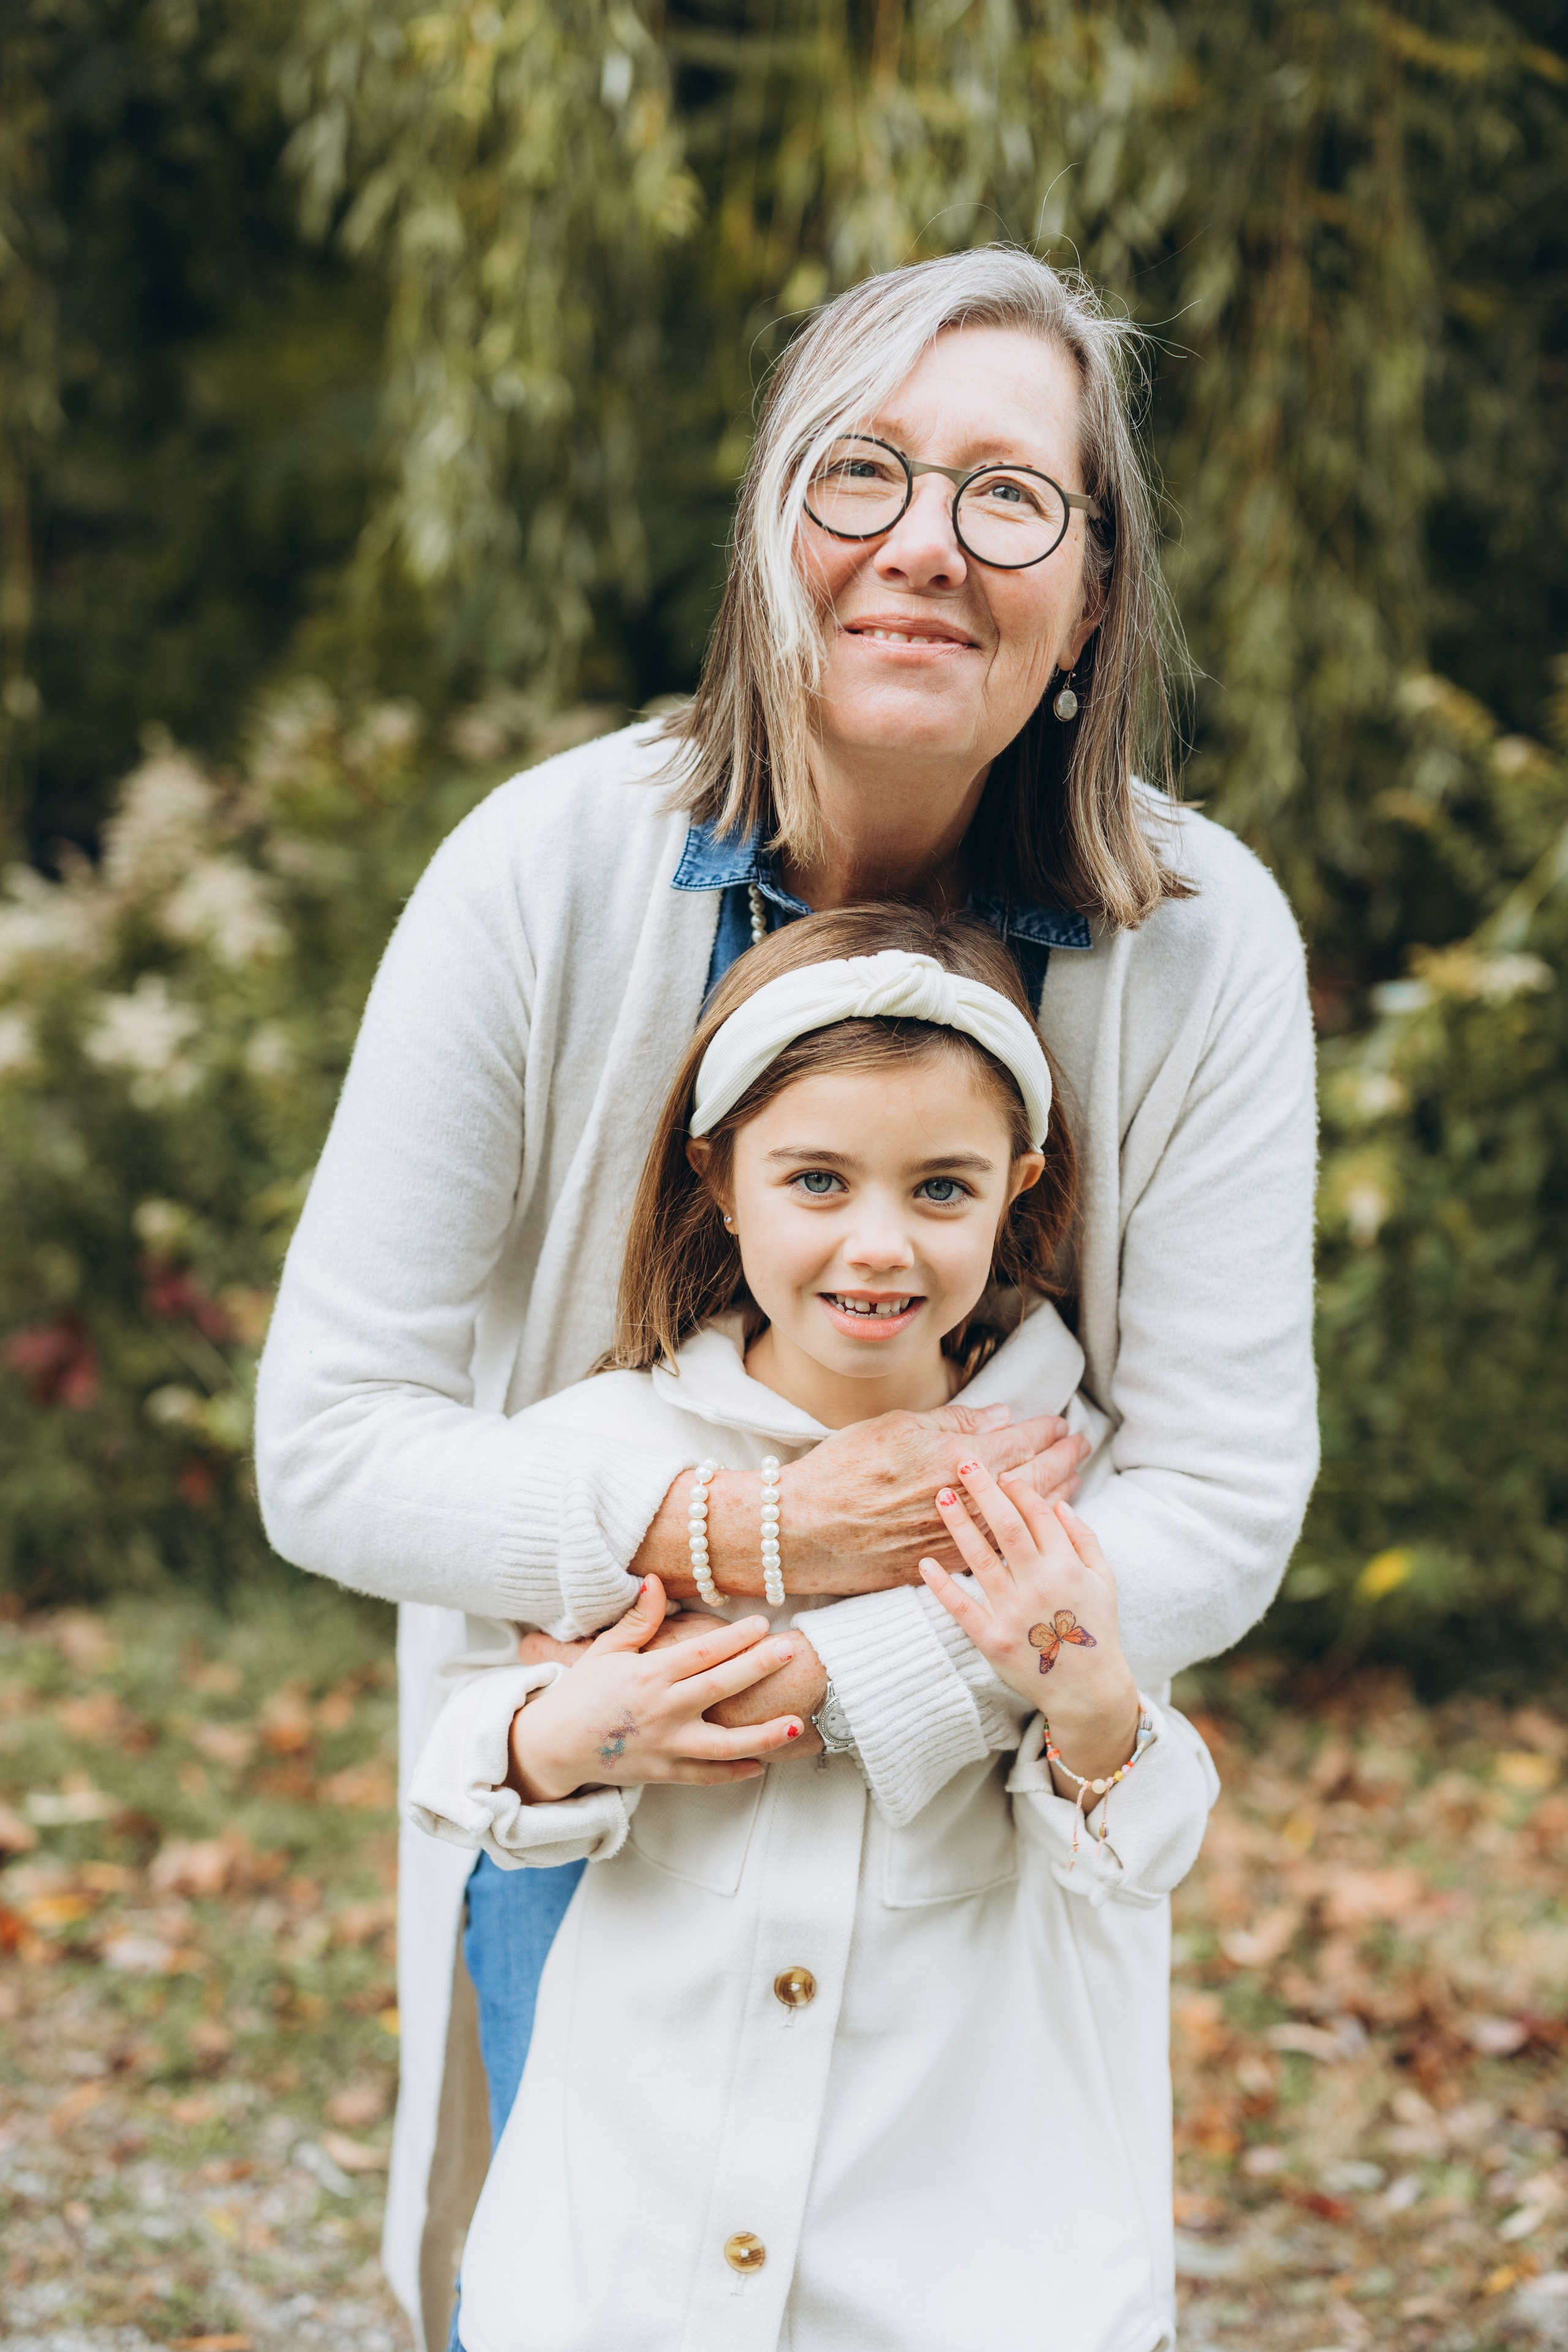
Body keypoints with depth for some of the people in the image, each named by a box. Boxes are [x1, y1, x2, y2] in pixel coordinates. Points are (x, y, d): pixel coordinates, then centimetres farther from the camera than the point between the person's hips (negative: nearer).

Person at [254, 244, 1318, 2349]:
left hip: (985, 1806, 1)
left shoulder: (1201, 944, -16)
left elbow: (1223, 1504, -16)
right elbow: (329, 1448, -15)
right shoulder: (545, 874, -18)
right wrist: (732, 1535, -28)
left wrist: (829, 1684, -27)